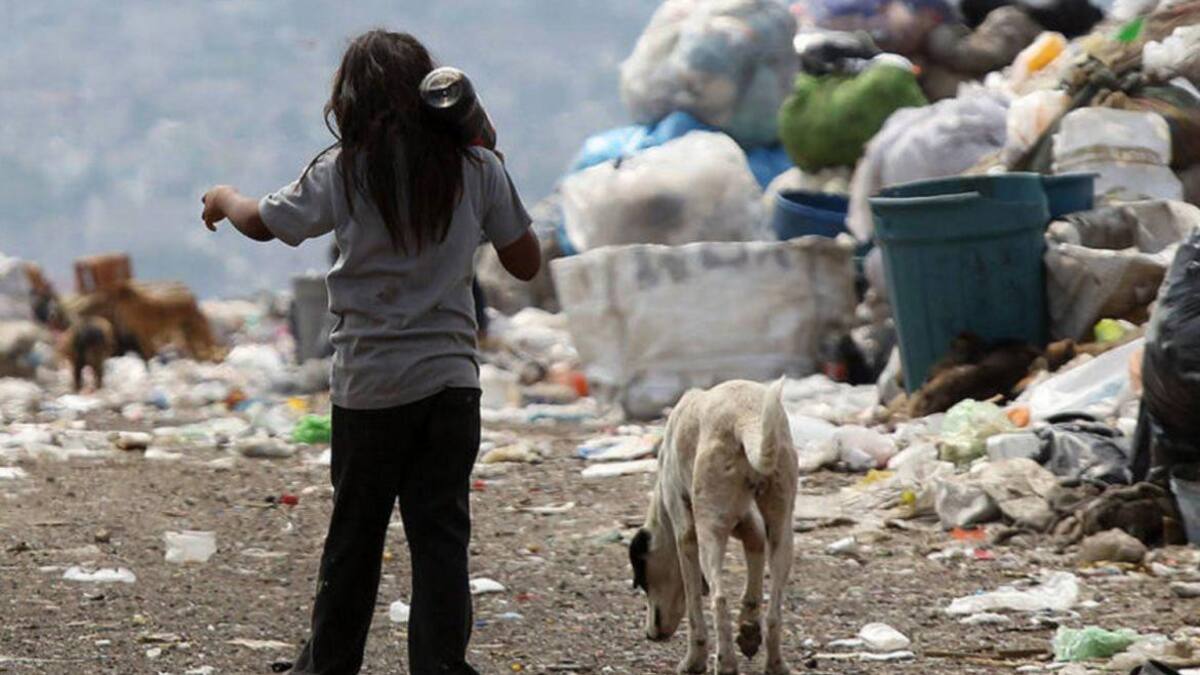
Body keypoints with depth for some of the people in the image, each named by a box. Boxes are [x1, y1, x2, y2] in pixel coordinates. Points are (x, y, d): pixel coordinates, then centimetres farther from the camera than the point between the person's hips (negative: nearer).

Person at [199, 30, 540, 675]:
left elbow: (262, 222, 8)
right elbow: (525, 262, 7)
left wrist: (222, 198, 29)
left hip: (370, 384, -1)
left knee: (354, 532, 11)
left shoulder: (343, 170, -6)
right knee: (440, 532, 2)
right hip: (452, 377, 1)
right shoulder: (477, 168, -1)